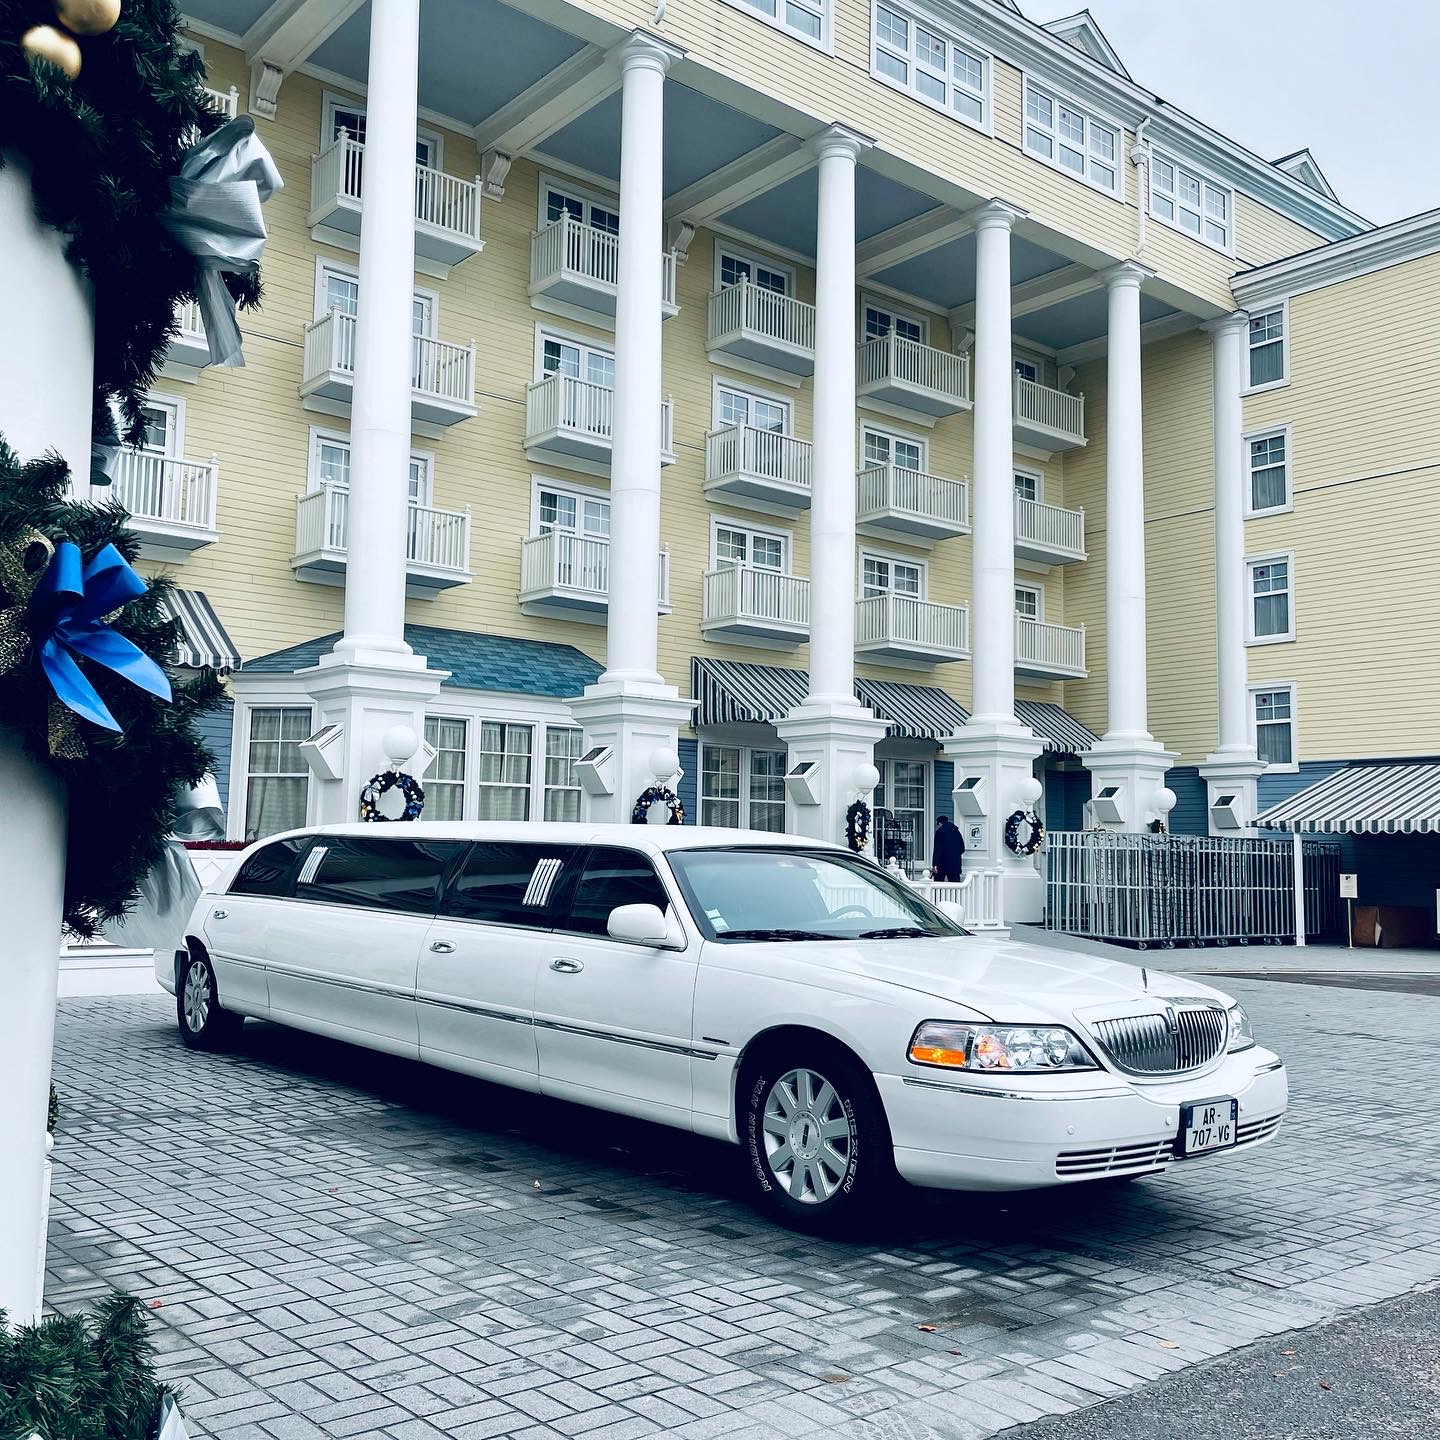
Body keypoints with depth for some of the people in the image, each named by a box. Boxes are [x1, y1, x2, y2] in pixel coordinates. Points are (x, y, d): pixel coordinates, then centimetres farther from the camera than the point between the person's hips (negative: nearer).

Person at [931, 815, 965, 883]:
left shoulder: (939, 832, -6)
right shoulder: (956, 832, 11)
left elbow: (937, 850, -11)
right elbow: (962, 849, 15)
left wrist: (934, 865, -11)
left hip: (943, 863, -5)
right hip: (956, 863, 5)